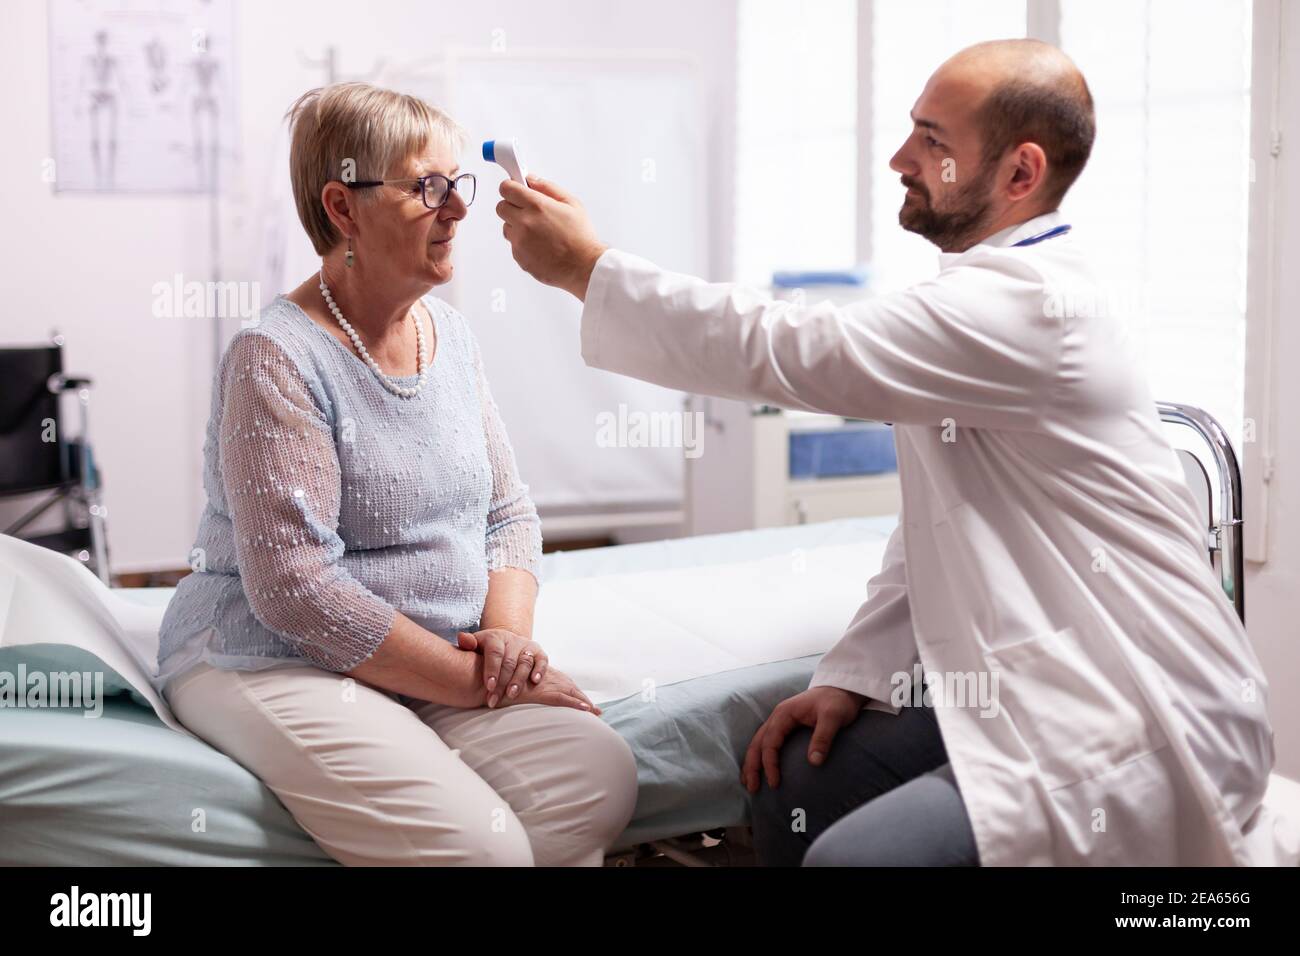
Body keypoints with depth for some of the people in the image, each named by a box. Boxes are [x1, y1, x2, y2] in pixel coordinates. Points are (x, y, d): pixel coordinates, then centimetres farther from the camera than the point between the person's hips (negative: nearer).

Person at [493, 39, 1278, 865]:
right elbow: (930, 531, 14)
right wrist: (854, 675, 5)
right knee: (796, 783, 6)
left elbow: (792, 352, -25)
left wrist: (586, 267, -16)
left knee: (852, 853, -23)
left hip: (1152, 731, -10)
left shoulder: (1026, 304, -20)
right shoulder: (993, 291, 12)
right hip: (1051, 694, 10)